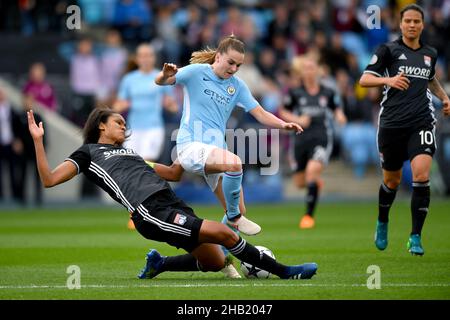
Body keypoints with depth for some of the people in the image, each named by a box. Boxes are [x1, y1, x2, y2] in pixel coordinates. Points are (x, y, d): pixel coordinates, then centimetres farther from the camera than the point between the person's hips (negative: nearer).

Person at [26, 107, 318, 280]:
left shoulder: (129, 151, 31)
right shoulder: (89, 152, 11)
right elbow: (49, 179, -1)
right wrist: (38, 140, -8)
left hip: (171, 203, 8)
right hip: (152, 212, -8)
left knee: (215, 261, -1)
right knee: (223, 233, -20)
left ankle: (159, 264, 18)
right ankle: (283, 271, -9)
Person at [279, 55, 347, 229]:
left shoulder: (327, 92, 2)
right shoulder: (295, 92, -2)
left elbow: (335, 108, 18)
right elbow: (283, 112, 8)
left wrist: (339, 115, -3)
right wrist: (297, 120, -9)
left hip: (322, 138, -2)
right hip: (301, 139, 2)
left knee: (312, 171, -24)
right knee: (300, 182, 8)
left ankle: (309, 215, -13)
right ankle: (315, 182, 48)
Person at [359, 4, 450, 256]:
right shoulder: (389, 50, 0)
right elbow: (364, 79, -6)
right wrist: (389, 79, -23)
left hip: (422, 122, 2)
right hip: (392, 122, -2)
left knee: (422, 175, -18)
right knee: (392, 181, 9)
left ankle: (416, 237, -11)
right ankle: (382, 223, 39)